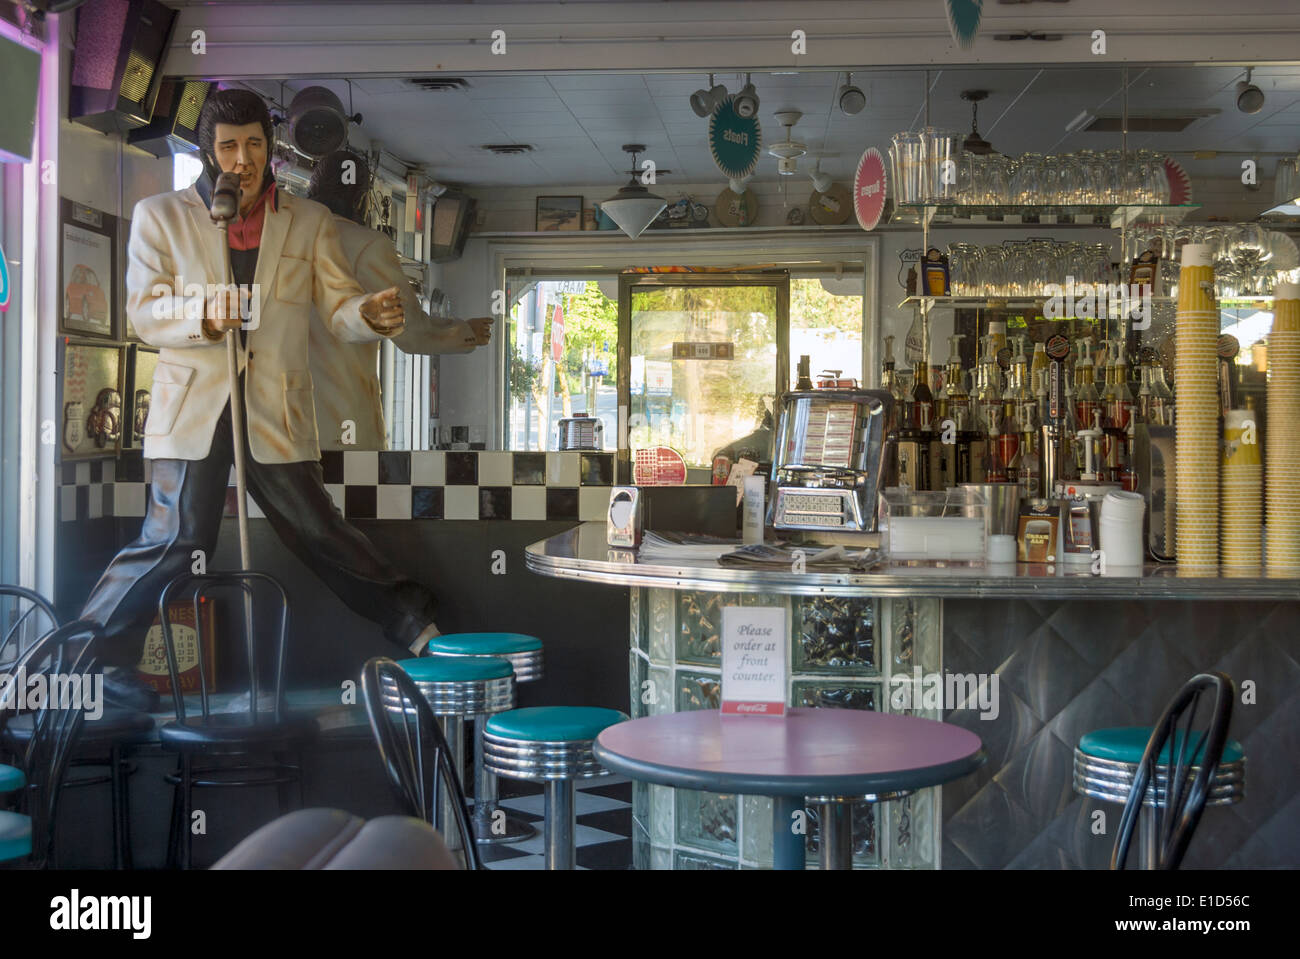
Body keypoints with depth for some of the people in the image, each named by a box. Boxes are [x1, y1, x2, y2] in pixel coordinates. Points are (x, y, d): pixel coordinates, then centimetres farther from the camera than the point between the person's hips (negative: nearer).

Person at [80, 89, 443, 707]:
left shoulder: (310, 223, 13)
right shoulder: (160, 216, 9)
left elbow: (338, 308, 6)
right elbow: (143, 310, 2)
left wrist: (371, 315, -19)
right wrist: (202, 318, -20)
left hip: (277, 411, 2)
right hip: (193, 405, -1)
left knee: (319, 533, 4)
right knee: (178, 539, -9)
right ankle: (96, 653, 5)